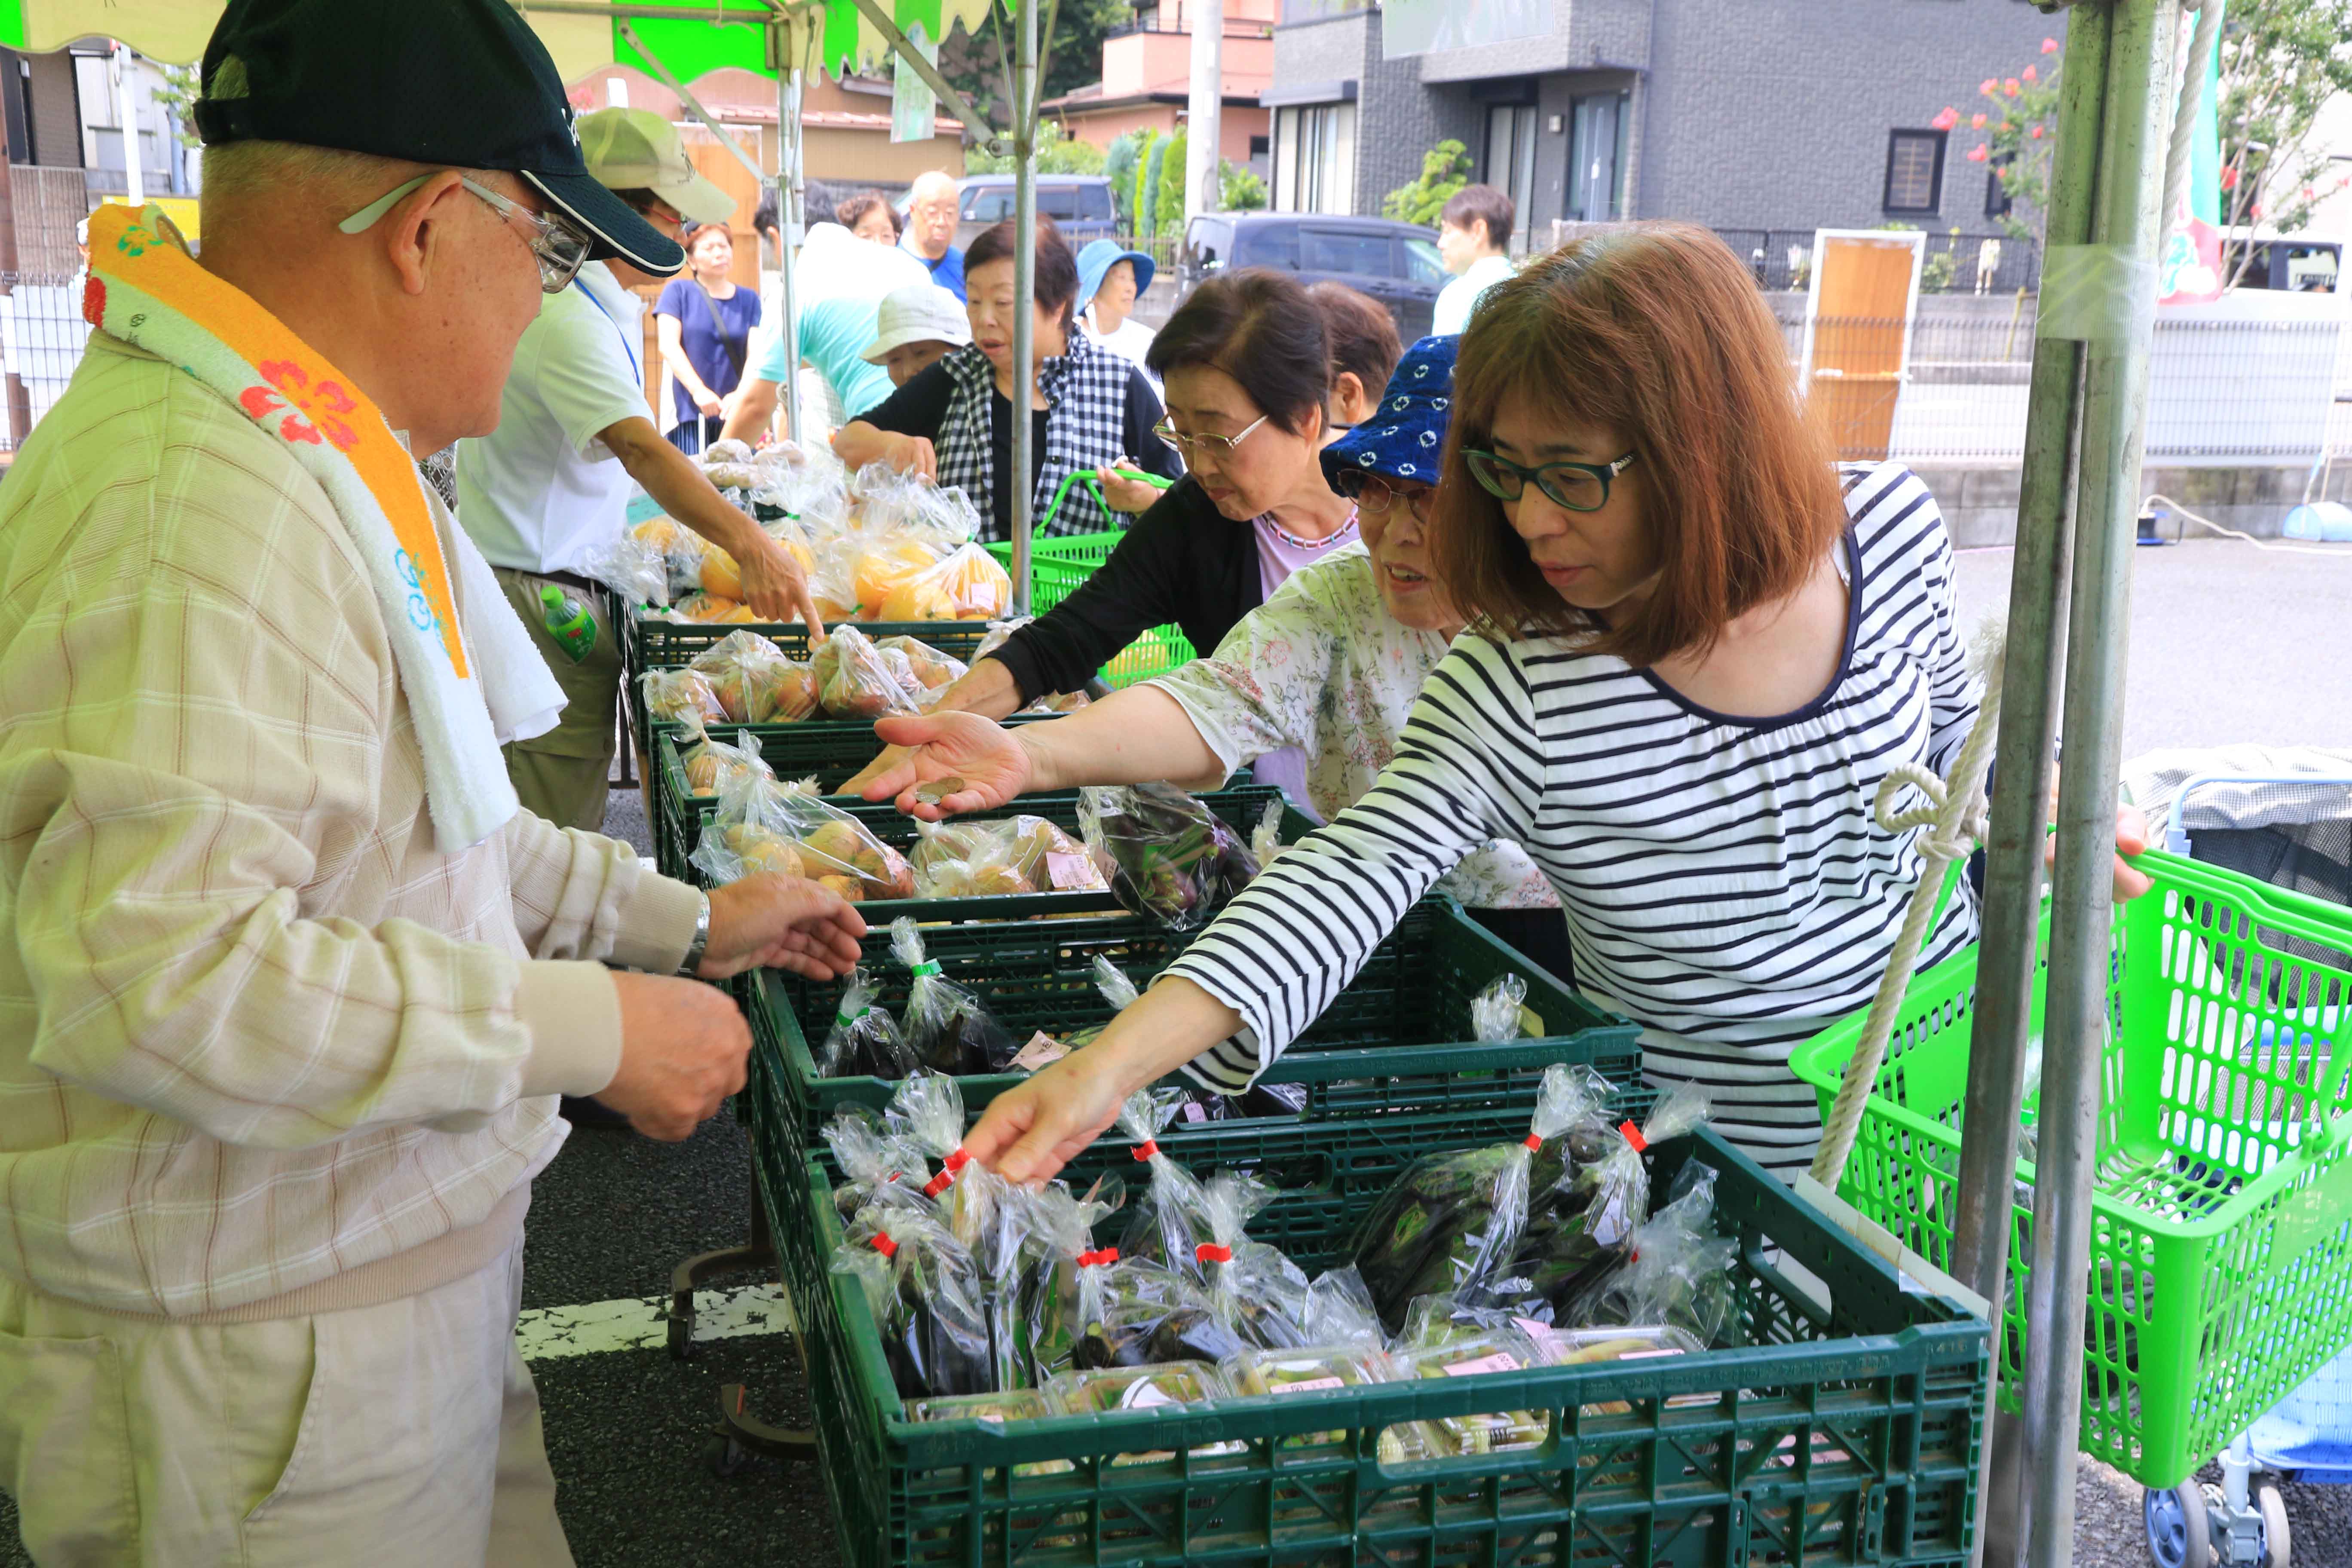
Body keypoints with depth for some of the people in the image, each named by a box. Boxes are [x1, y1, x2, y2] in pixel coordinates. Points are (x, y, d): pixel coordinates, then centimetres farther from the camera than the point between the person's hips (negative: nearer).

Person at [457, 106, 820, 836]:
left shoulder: (602, 304, 12)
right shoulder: (568, 320, -21)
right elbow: (643, 449, -35)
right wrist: (750, 545, -46)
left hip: (561, 593, 10)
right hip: (540, 600, -10)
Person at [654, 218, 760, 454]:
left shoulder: (749, 299, 12)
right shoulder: (678, 291, 7)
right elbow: (668, 346, -5)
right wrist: (699, 390, -20)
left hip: (735, 415, 2)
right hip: (689, 414, -2)